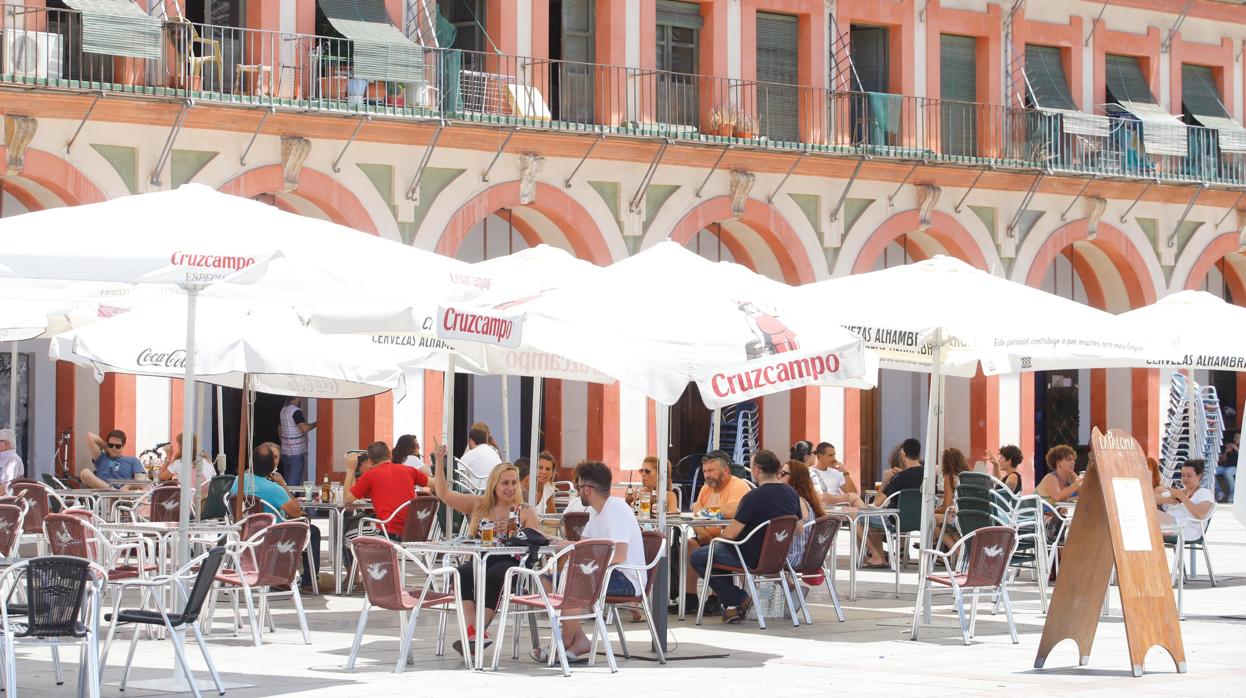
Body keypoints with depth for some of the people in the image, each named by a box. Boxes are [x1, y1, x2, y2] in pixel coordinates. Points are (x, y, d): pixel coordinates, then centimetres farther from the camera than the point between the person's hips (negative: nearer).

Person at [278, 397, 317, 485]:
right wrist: (316, 423, -12)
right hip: (296, 453, -8)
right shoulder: (296, 411, -16)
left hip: (285, 451, 8)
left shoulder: (283, 411, 10)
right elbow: (304, 428, -28)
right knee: (294, 482, -5)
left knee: (286, 482, 13)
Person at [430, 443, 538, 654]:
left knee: (494, 575, -37)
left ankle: (476, 631, -37)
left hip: (509, 563, -2)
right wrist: (439, 461, 4)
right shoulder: (478, 505, 17)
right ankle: (479, 632, -40)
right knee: (463, 573, -32)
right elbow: (443, 494, 12)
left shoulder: (525, 512, 11)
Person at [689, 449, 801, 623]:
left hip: (753, 559, -8)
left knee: (698, 557, 4)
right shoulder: (792, 493, 0)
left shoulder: (754, 497, -23)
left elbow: (730, 534, -22)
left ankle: (739, 599, 1)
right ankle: (731, 606, 22)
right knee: (722, 551, 30)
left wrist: (720, 536, 3)